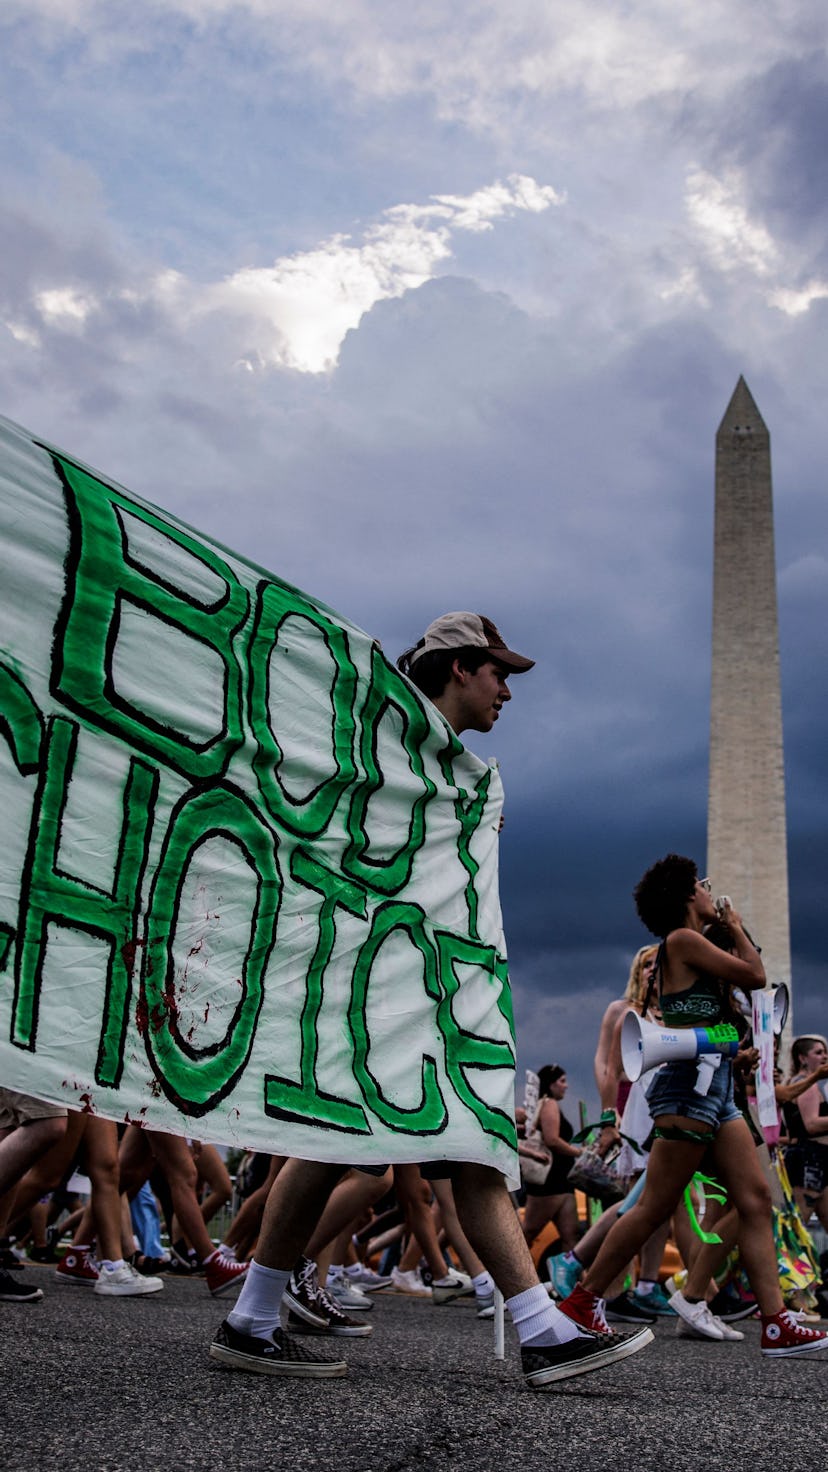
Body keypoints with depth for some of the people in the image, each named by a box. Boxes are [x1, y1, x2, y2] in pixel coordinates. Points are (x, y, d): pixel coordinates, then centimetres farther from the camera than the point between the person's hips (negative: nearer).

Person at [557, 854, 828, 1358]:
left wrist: (734, 932, 24)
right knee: (655, 1207, -6)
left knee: (756, 1199, 2)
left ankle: (777, 1323, 0)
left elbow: (747, 982, 29)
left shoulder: (694, 948, 22)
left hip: (717, 1087, 10)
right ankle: (583, 1300, 2)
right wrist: (736, 929, 8)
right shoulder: (682, 939, -7)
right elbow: (755, 975, -8)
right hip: (690, 1080, -10)